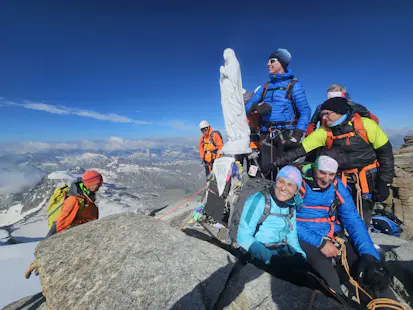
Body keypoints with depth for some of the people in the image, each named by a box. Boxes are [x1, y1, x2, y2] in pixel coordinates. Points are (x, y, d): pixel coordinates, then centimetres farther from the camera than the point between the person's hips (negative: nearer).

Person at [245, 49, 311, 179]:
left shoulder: (293, 85, 3)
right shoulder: (265, 87, 17)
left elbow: (305, 111, -5)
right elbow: (248, 107, 12)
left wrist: (298, 134, -18)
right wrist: (256, 107, -11)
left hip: (285, 134, -4)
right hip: (266, 135, 4)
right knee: (266, 169, 2)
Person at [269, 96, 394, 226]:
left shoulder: (365, 125, -14)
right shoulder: (324, 131, -9)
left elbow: (385, 152, -5)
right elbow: (300, 149, -11)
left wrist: (384, 182, -6)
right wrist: (277, 162, -17)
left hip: (368, 178, -2)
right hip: (343, 179, 2)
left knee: (362, 219, 2)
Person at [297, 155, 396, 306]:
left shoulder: (337, 186, -1)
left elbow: (353, 220, -1)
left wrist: (370, 255, -14)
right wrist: (320, 242, -20)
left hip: (335, 236, 4)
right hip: (306, 239, -4)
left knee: (373, 275, -17)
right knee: (329, 279, -30)